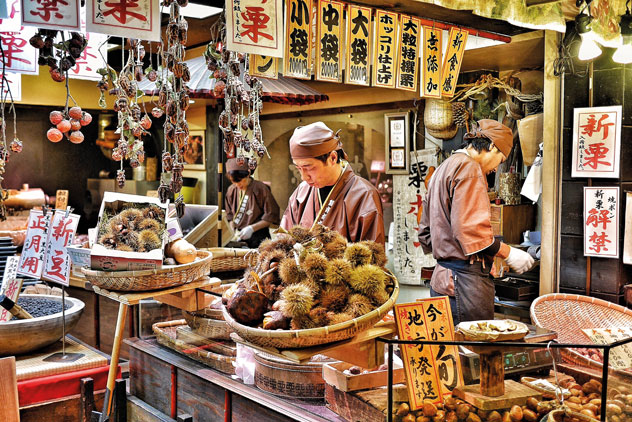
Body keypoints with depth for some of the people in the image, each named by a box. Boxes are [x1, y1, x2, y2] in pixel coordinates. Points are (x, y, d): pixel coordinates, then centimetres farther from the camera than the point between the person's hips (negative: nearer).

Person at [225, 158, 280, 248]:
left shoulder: (261, 189, -9)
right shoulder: (232, 190, 6)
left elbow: (271, 216, -8)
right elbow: (230, 215, 15)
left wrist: (252, 228, -14)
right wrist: (234, 232, -1)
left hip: (258, 238, -4)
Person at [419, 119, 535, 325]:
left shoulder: (442, 169, 21)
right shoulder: (469, 168, -9)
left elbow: (426, 234, 24)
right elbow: (470, 230, -19)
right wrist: (508, 253, -7)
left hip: (441, 278, 10)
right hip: (464, 282, -10)